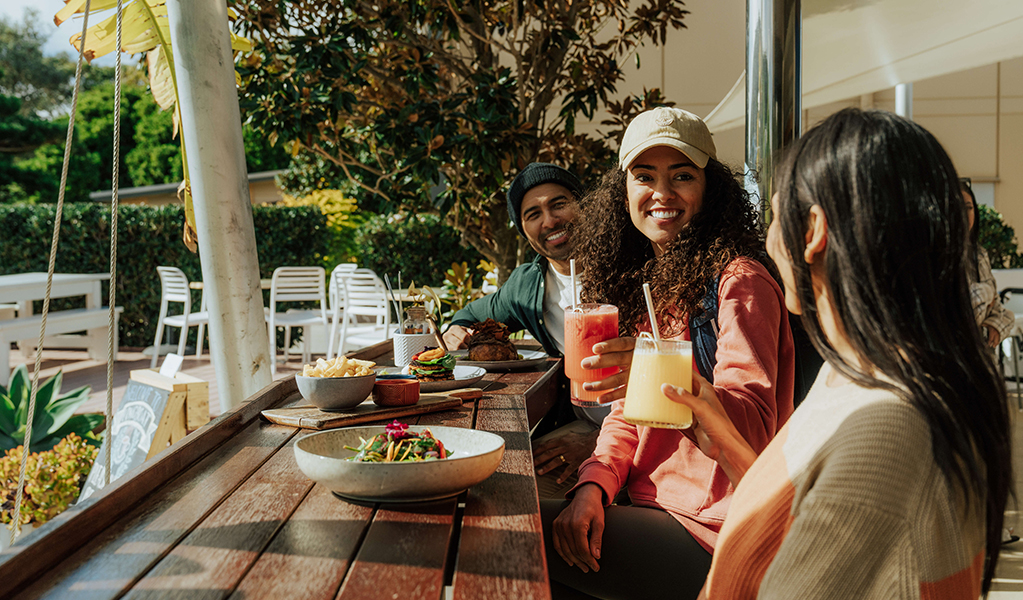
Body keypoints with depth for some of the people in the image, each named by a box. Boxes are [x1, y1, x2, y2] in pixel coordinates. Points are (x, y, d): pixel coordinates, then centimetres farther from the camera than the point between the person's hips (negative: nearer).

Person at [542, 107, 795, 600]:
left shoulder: (739, 282, -13)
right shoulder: (643, 282, 12)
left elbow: (753, 426, -23)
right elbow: (627, 414, 11)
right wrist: (593, 485, -9)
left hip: (712, 538, -7)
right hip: (655, 513, 7)